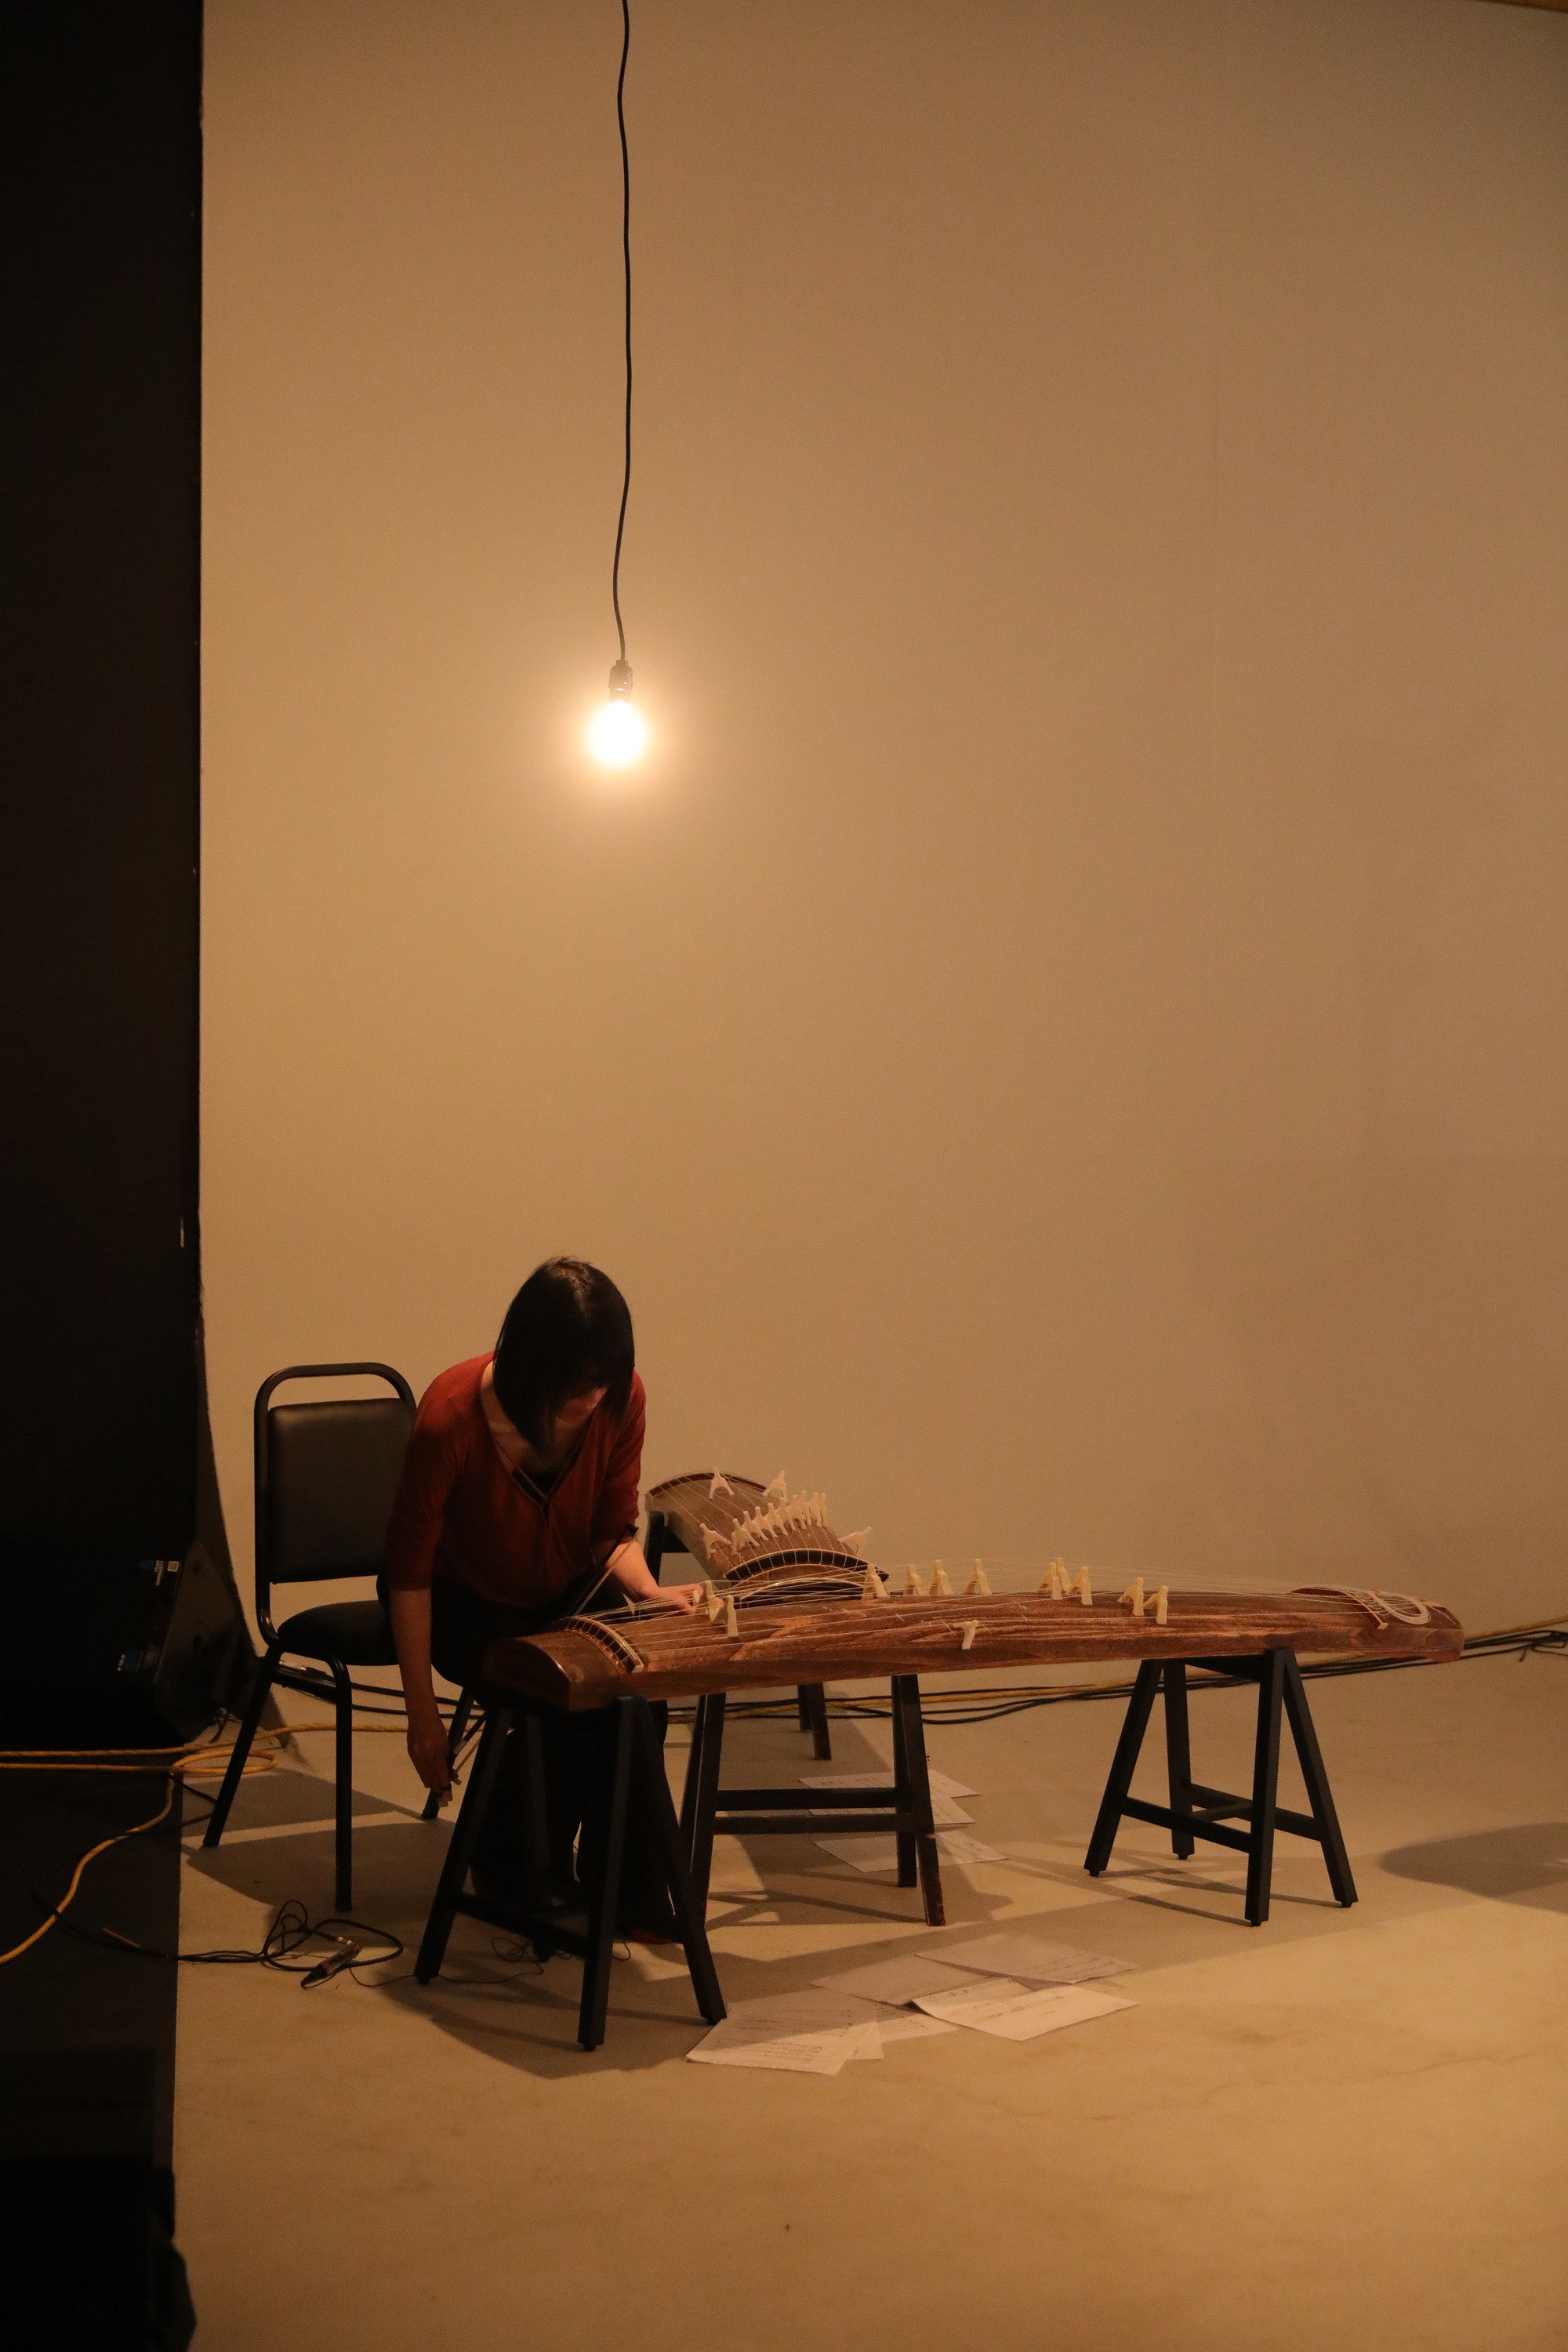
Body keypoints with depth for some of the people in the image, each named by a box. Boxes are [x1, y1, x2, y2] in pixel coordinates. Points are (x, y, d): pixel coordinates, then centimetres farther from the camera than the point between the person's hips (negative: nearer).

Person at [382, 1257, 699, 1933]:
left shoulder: (620, 1402, -18)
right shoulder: (450, 1418, -30)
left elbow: (612, 1534, -5)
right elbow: (410, 1569, -21)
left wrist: (649, 1591, -28)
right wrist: (422, 1713, -19)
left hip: (565, 1590, 4)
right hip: (465, 1600, -4)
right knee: (563, 1700, -31)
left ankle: (622, 1888, -10)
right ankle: (512, 1881, -3)